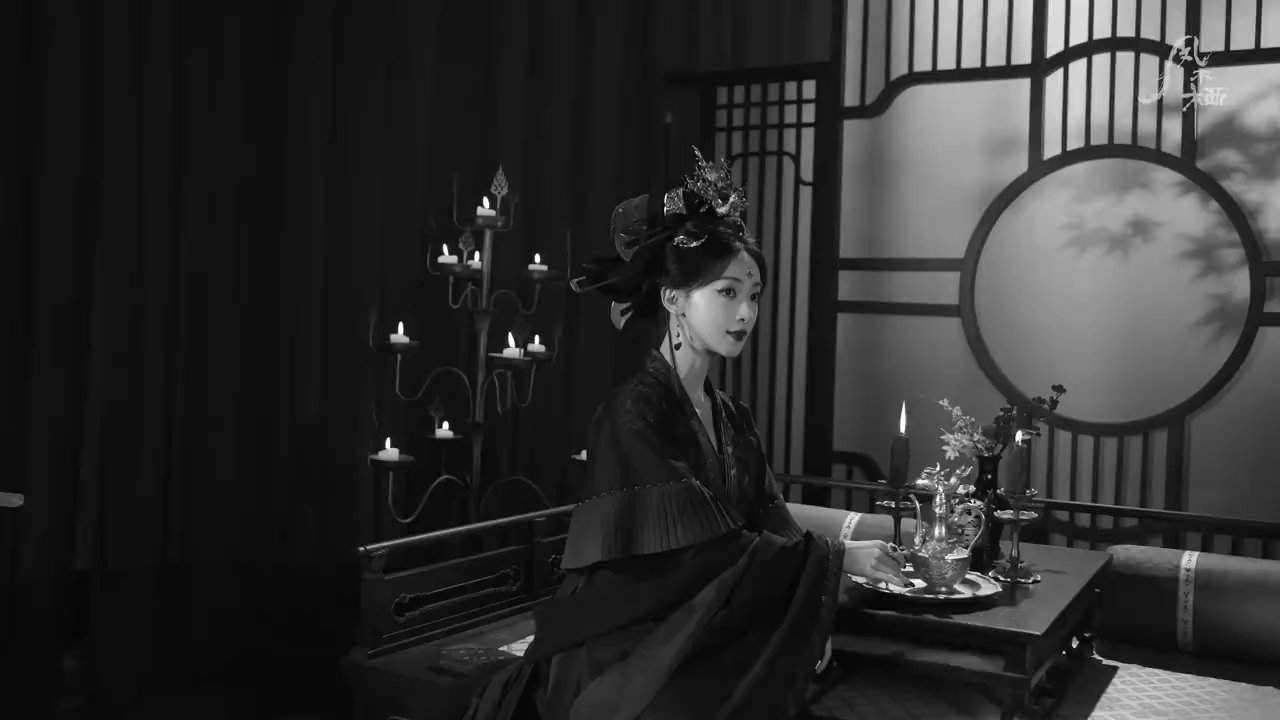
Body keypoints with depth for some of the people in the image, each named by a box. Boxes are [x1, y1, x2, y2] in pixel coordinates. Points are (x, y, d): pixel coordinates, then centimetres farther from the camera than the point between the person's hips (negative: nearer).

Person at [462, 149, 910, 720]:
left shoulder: (732, 419, 10)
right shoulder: (634, 416, -13)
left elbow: (770, 525, 4)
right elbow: (708, 549, -18)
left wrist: (810, 609, -13)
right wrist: (837, 558, -13)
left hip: (702, 655, 7)